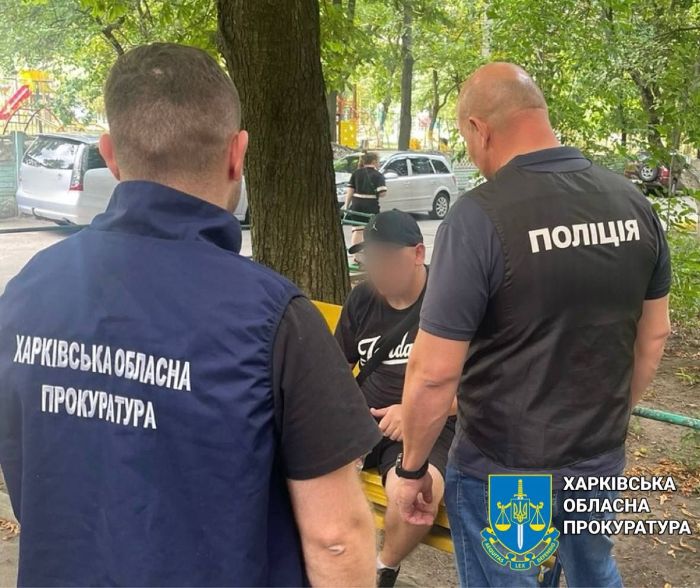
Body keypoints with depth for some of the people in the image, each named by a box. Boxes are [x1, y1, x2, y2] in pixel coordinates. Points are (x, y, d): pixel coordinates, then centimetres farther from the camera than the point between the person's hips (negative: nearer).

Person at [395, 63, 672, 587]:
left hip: (502, 470, -5)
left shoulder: (479, 218, -24)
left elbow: (434, 372, -22)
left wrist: (412, 468, -7)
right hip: (603, 457, 6)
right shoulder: (635, 204, -5)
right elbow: (654, 336, 6)